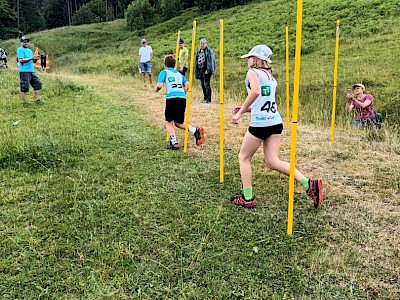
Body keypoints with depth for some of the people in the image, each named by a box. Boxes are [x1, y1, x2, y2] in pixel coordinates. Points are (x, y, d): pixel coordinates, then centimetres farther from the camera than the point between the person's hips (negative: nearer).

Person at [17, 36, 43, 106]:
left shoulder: (29, 50, 20)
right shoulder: (20, 50, -5)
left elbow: (33, 61, 19)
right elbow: (21, 60, -17)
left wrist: (35, 59, -3)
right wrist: (31, 58, -23)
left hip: (32, 71, 8)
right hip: (24, 72, -8)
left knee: (37, 84, 8)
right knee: (24, 87, -5)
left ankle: (37, 99, 16)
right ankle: (24, 102, 2)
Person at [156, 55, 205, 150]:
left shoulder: (164, 72, 12)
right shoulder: (179, 74, 26)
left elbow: (159, 85, -2)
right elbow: (187, 84, 11)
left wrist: (156, 89, 18)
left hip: (172, 98, -5)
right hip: (183, 98, 5)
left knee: (168, 122, 11)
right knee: (179, 123, 19)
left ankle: (174, 142, -8)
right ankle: (196, 131, -5)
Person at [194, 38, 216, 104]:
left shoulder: (209, 50, -4)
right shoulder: (199, 52, 17)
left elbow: (211, 60, -11)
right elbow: (196, 62, 22)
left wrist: (208, 70, -18)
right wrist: (196, 71, 17)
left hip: (206, 71, -7)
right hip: (200, 70, 7)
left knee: (207, 85, -11)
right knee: (203, 85, 10)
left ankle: (208, 99, -9)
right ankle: (205, 98, 18)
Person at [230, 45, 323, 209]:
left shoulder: (253, 72, -1)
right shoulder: (271, 76, 22)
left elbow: (255, 92, -22)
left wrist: (240, 112, -16)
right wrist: (245, 109, 24)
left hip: (260, 123, -7)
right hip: (276, 122, 7)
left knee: (244, 158, 11)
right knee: (272, 161, 9)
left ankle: (247, 199, 13)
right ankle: (309, 184, -3)